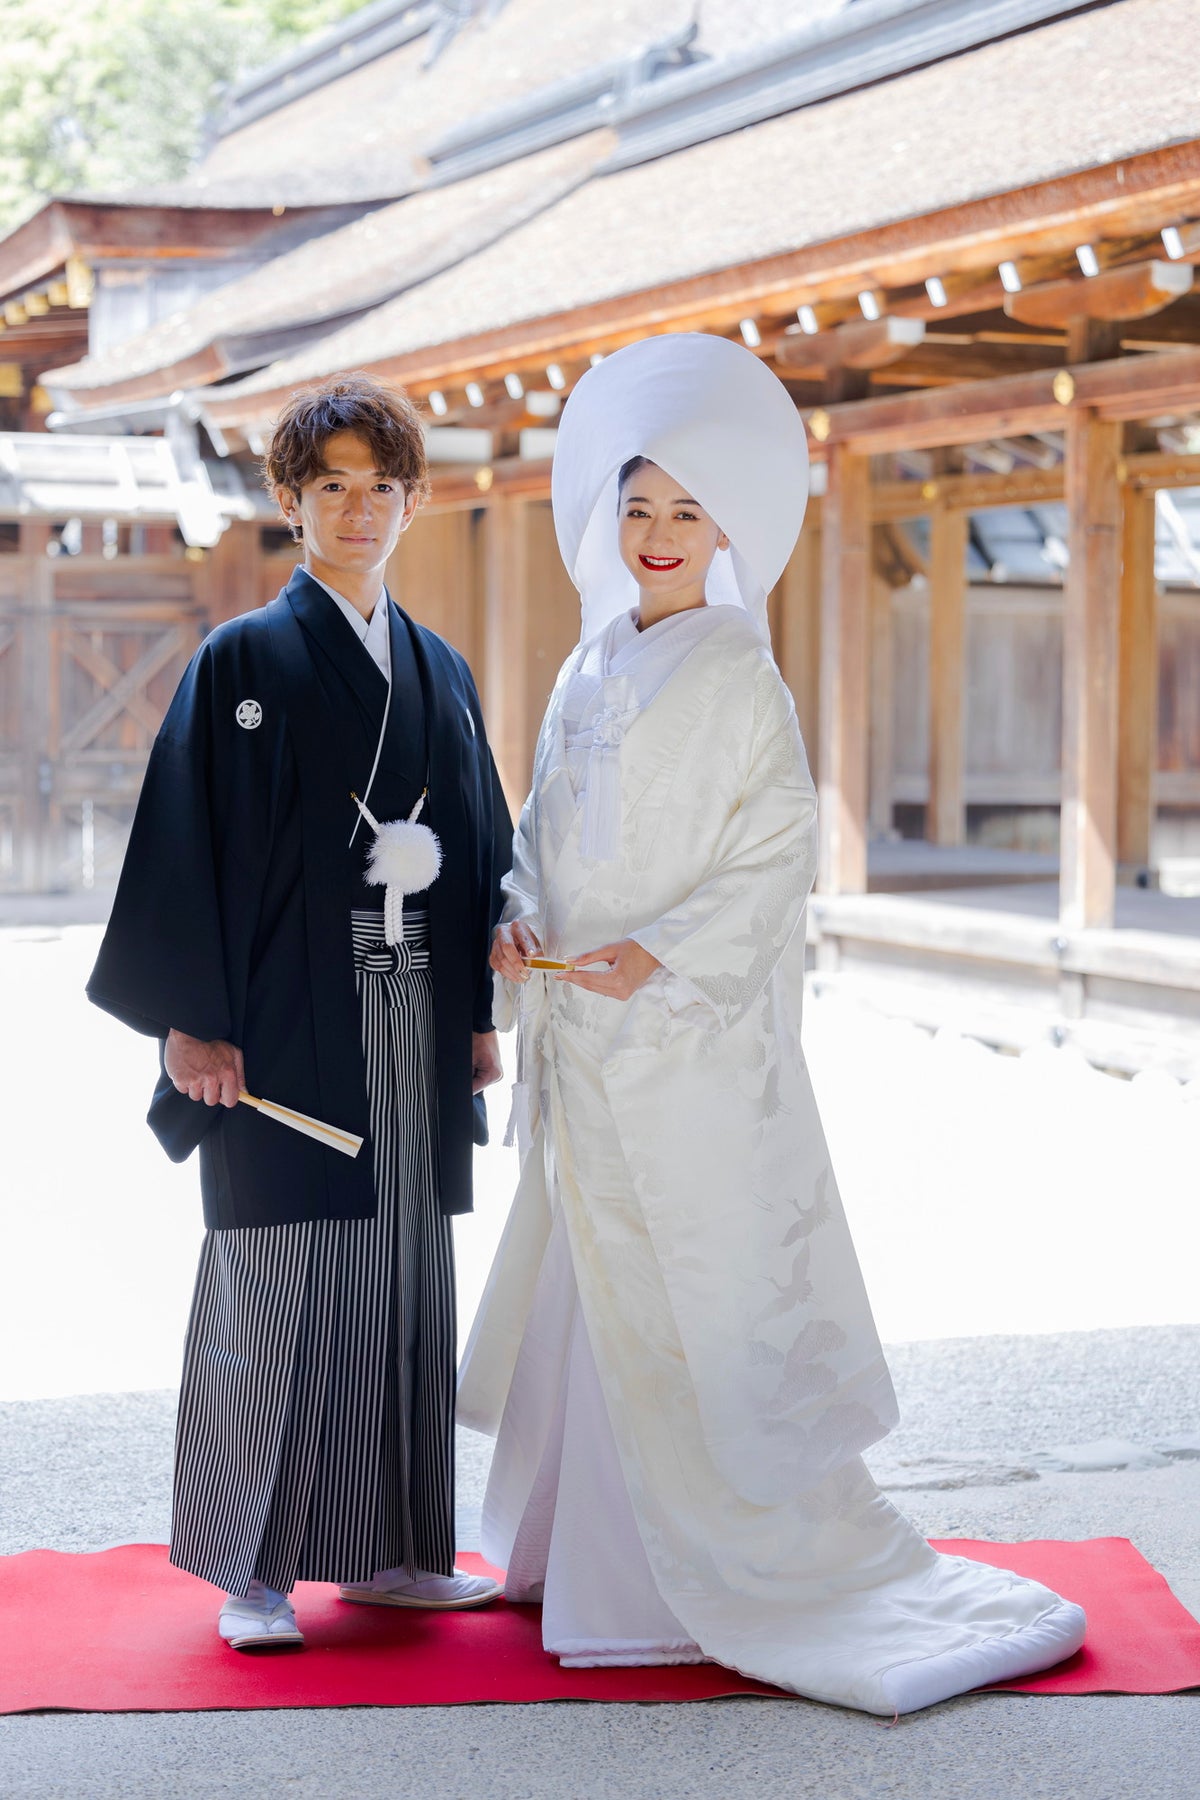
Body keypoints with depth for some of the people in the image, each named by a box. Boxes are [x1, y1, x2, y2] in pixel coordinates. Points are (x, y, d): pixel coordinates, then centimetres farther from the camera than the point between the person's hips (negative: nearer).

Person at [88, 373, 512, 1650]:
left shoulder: (440, 672, 14)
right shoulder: (244, 660, -2)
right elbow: (187, 844, -6)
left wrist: (477, 1013, 11)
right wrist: (192, 1021, -13)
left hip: (413, 1026, 5)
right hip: (284, 1022, -5)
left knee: (404, 1282, 8)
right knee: (274, 1288, -2)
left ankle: (388, 1547, 18)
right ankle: (254, 1569, 8)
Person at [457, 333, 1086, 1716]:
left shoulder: (739, 681, -7)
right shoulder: (591, 670, 13)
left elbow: (776, 854, -11)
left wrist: (661, 952, -20)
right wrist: (517, 917, 0)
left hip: (690, 1037, -7)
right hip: (584, 1035, 7)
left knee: (706, 1282, -6)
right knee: (596, 1281, 12)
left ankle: (792, 1568, 3)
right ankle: (597, 1541, 23)